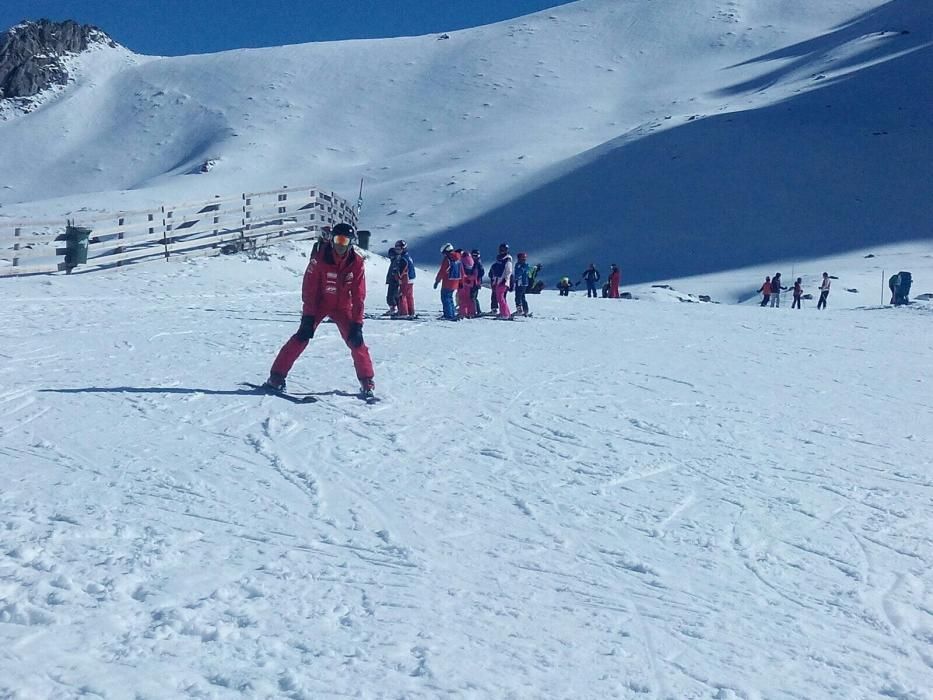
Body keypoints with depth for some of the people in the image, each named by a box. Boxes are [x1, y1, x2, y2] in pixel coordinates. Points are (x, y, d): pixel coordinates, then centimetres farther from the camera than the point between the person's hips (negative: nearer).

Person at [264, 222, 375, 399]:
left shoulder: (357, 263, -15)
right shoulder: (319, 259, -19)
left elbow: (358, 296, -12)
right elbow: (309, 289, -15)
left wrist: (357, 323, -17)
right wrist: (308, 317, -20)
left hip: (342, 306, 1)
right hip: (319, 303, -1)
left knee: (356, 340, -11)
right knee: (302, 337, -15)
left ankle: (367, 382, 3)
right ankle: (277, 377, -9)